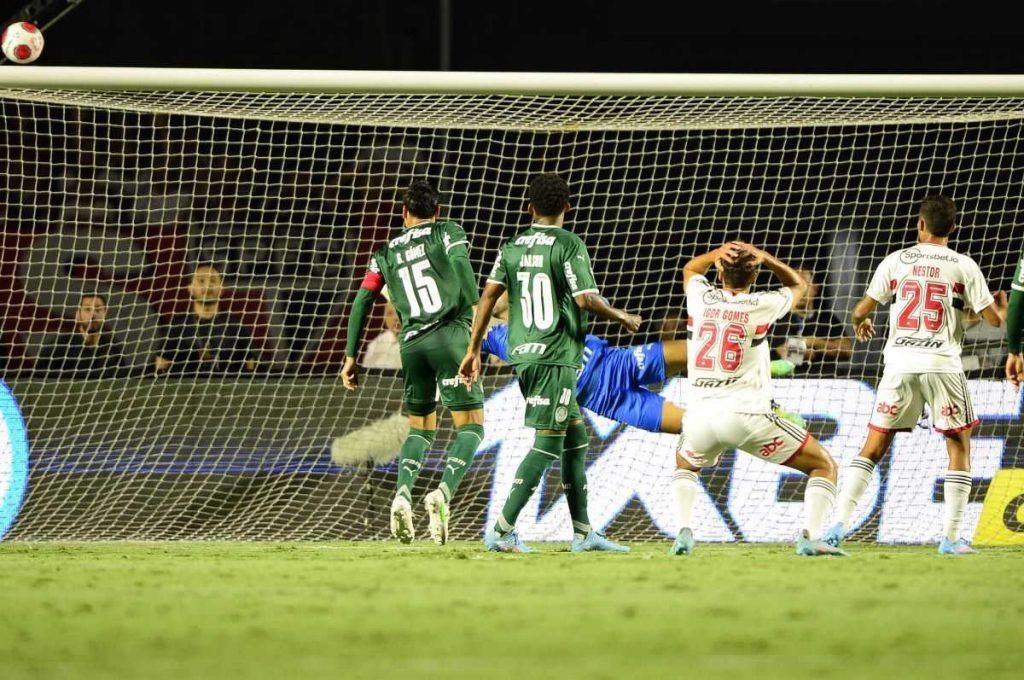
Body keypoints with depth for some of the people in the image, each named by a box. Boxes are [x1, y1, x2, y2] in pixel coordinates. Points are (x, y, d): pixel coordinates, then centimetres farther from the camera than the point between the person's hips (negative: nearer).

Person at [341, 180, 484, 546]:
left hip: (411, 344, 4)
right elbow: (461, 266, -10)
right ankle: (443, 493, -22)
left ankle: (403, 495, -5)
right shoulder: (448, 233, 9)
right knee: (471, 424, 1)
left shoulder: (387, 253, 19)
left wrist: (351, 357, 15)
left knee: (421, 426, 19)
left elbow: (362, 301, 12)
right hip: (450, 335, -4)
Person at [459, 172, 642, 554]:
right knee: (548, 444, -5)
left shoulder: (513, 247, 10)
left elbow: (489, 294, 4)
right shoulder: (569, 245, -8)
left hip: (523, 356, 7)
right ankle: (502, 531, -12)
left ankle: (582, 533, 16)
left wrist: (474, 349, 9)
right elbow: (585, 299, -15)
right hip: (555, 356, -7)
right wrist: (622, 318, 2)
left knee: (576, 437, 15)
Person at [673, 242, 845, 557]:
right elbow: (798, 285, 22)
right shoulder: (761, 306, -1)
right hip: (746, 415, -3)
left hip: (700, 416, 3)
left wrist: (719, 252, 14)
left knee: (685, 464, 36)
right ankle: (810, 537, -13)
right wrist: (765, 258, 11)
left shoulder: (700, 298, 6)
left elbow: (690, 269, 32)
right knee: (824, 466, 8)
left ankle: (684, 532, 13)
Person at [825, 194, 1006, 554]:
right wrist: (1003, 306, 29)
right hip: (942, 365, -2)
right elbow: (993, 319, 4)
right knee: (959, 448, 11)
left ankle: (839, 525, -2)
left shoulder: (896, 261, 6)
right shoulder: (963, 266, 2)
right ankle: (951, 536, 3)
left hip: (900, 364, 2)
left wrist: (860, 324, 34)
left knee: (873, 447, 7)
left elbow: (862, 309, 9)